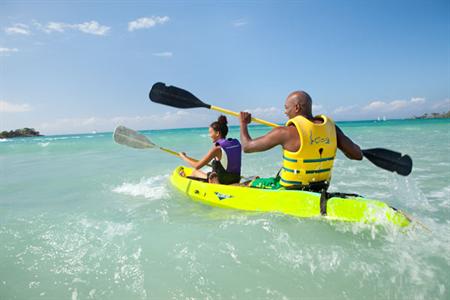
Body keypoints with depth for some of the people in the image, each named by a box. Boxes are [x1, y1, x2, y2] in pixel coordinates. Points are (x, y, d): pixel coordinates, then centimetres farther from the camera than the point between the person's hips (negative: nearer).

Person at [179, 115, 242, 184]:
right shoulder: (237, 144, -2)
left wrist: (183, 156, -2)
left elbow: (197, 166, -17)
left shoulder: (217, 149, -20)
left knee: (195, 172, 18)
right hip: (235, 181, 6)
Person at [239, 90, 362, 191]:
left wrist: (243, 123, 5)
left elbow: (247, 146, -13)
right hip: (319, 191, 7)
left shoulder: (286, 132, -23)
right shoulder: (331, 127, -8)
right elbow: (358, 155, -3)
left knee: (247, 185, 13)